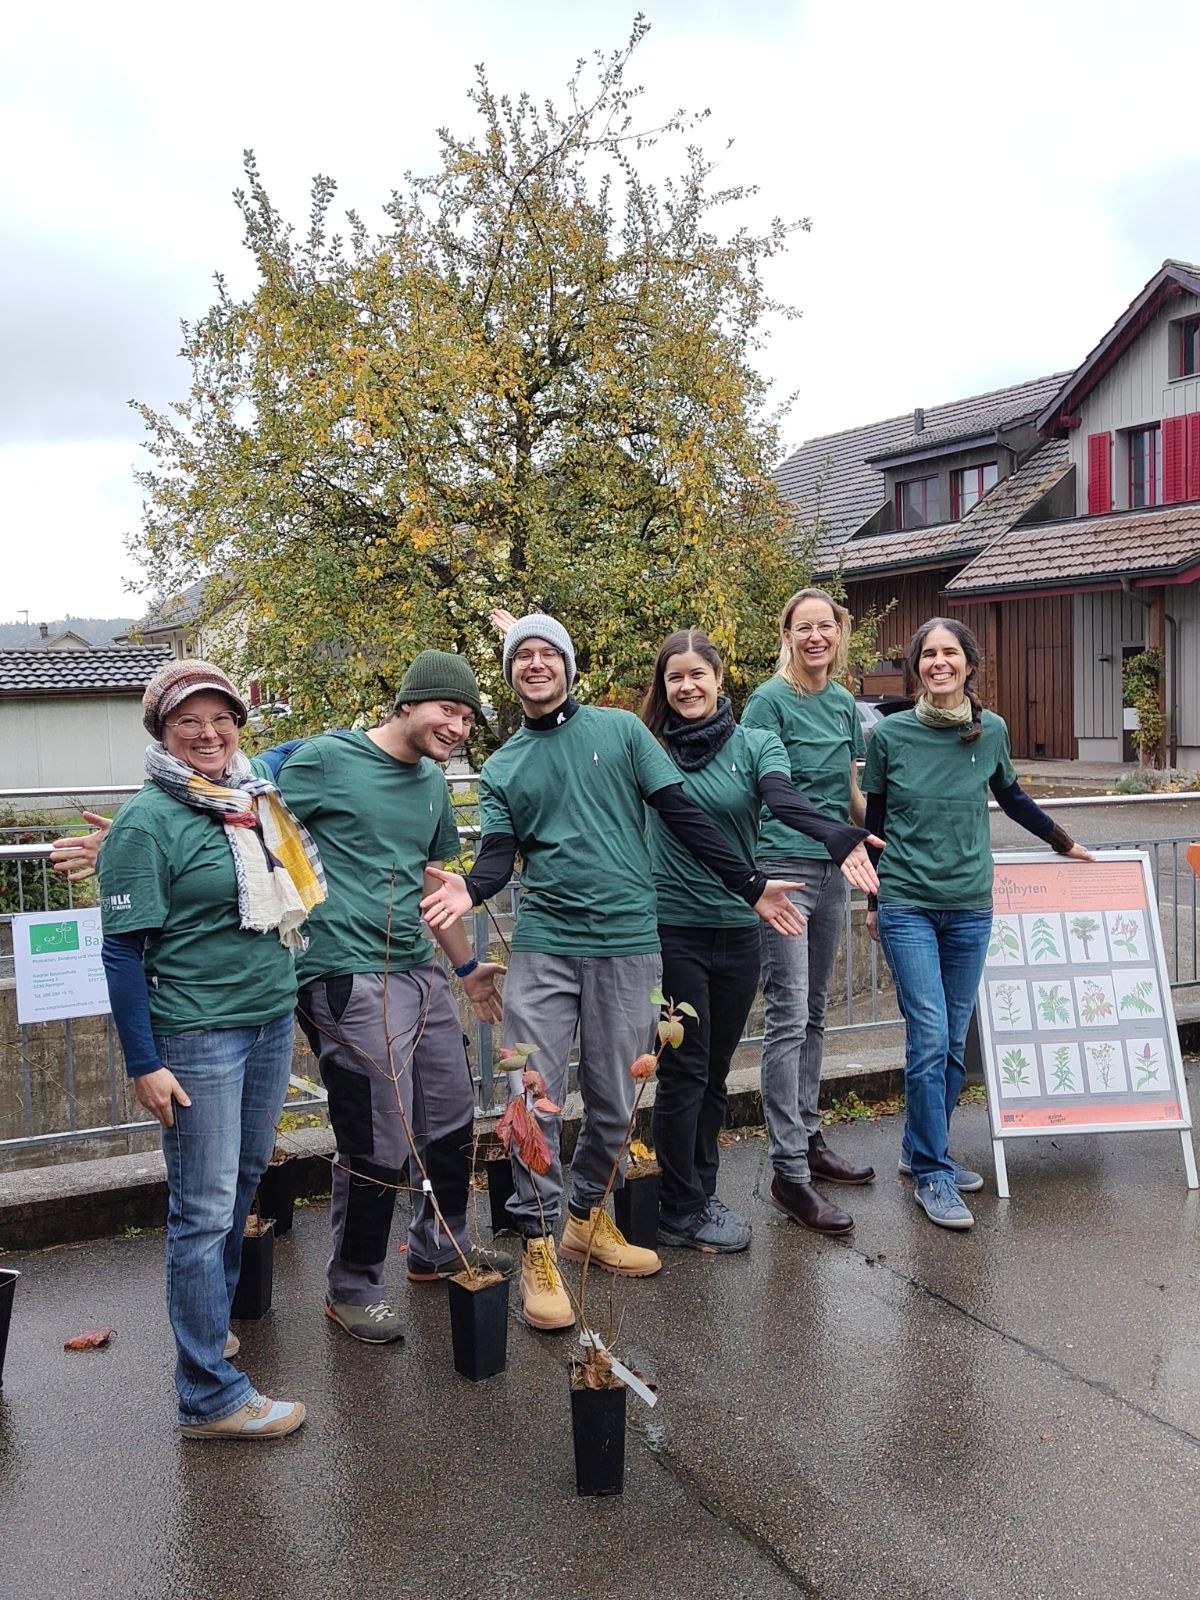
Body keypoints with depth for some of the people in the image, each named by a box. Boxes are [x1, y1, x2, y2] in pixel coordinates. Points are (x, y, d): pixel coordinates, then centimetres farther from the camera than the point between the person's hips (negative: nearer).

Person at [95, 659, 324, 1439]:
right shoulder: (148, 821, -13)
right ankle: (212, 1397, 11)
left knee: (243, 1183, 20)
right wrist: (145, 1064, -15)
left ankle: (209, 1317, 42)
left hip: (272, 1020, 7)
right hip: (196, 1036, -7)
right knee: (204, 1210, 0)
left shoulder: (257, 793, 5)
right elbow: (122, 949, -13)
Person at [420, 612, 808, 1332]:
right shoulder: (501, 768, 10)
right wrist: (469, 889, -22)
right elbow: (498, 859, 1)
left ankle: (587, 1216, 31)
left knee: (614, 1102, 10)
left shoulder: (619, 729, 5)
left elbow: (684, 814, 3)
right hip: (543, 947, 1)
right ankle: (538, 1246, 8)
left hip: (626, 944, 0)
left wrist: (751, 884, 0)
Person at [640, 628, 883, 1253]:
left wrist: (839, 837, -38)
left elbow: (786, 801, -17)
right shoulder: (649, 747, 1)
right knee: (683, 1072, 3)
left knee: (714, 1071, 14)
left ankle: (700, 1192, 30)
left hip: (737, 931, 2)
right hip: (672, 930, -2)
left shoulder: (755, 744, 1)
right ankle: (680, 1213, 17)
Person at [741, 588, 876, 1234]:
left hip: (831, 871, 7)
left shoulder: (844, 702, 12)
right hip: (782, 868, -7)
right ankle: (789, 1172, -1)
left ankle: (808, 1138, 28)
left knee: (813, 1013, 15)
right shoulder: (770, 701, -8)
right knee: (786, 1018, -6)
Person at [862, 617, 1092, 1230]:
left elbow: (1011, 797, 20)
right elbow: (873, 818, 4)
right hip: (907, 904, -3)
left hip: (969, 907, 3)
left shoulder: (990, 731, 1)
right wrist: (872, 899, 9)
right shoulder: (889, 734, -6)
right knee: (930, 1039, -9)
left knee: (953, 1042, 9)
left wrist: (1064, 842, 28)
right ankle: (931, 1174, 4)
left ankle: (921, 1151, 27)